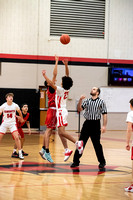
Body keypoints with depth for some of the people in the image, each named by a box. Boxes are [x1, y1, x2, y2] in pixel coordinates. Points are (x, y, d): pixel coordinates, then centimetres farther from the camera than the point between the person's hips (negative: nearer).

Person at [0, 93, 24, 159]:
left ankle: (20, 153, -6)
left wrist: (21, 119, 26)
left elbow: (19, 112, 12)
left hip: (12, 123, 0)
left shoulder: (15, 106, -8)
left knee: (16, 137, -15)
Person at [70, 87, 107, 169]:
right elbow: (79, 109, 4)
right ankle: (76, 161, 6)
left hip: (96, 124, -3)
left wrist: (104, 126, -11)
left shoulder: (101, 102, 1)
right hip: (87, 123, 3)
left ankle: (102, 162, 15)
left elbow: (104, 114, -2)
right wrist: (80, 100, -10)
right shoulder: (87, 101, 11)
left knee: (97, 144, 1)